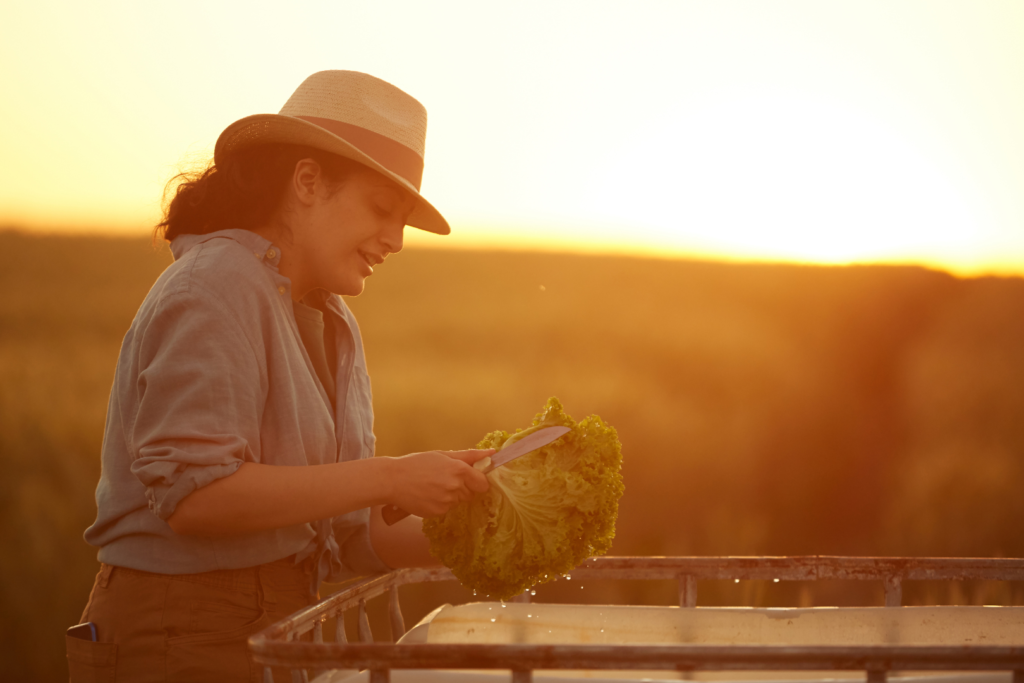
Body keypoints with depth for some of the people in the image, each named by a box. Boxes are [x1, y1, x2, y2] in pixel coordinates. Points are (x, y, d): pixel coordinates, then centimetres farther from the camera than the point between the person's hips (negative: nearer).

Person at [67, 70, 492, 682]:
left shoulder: (333, 325, 13)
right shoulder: (212, 290, -12)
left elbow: (349, 537, 11)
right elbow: (192, 495, -23)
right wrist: (388, 478, -20)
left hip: (277, 628, 8)